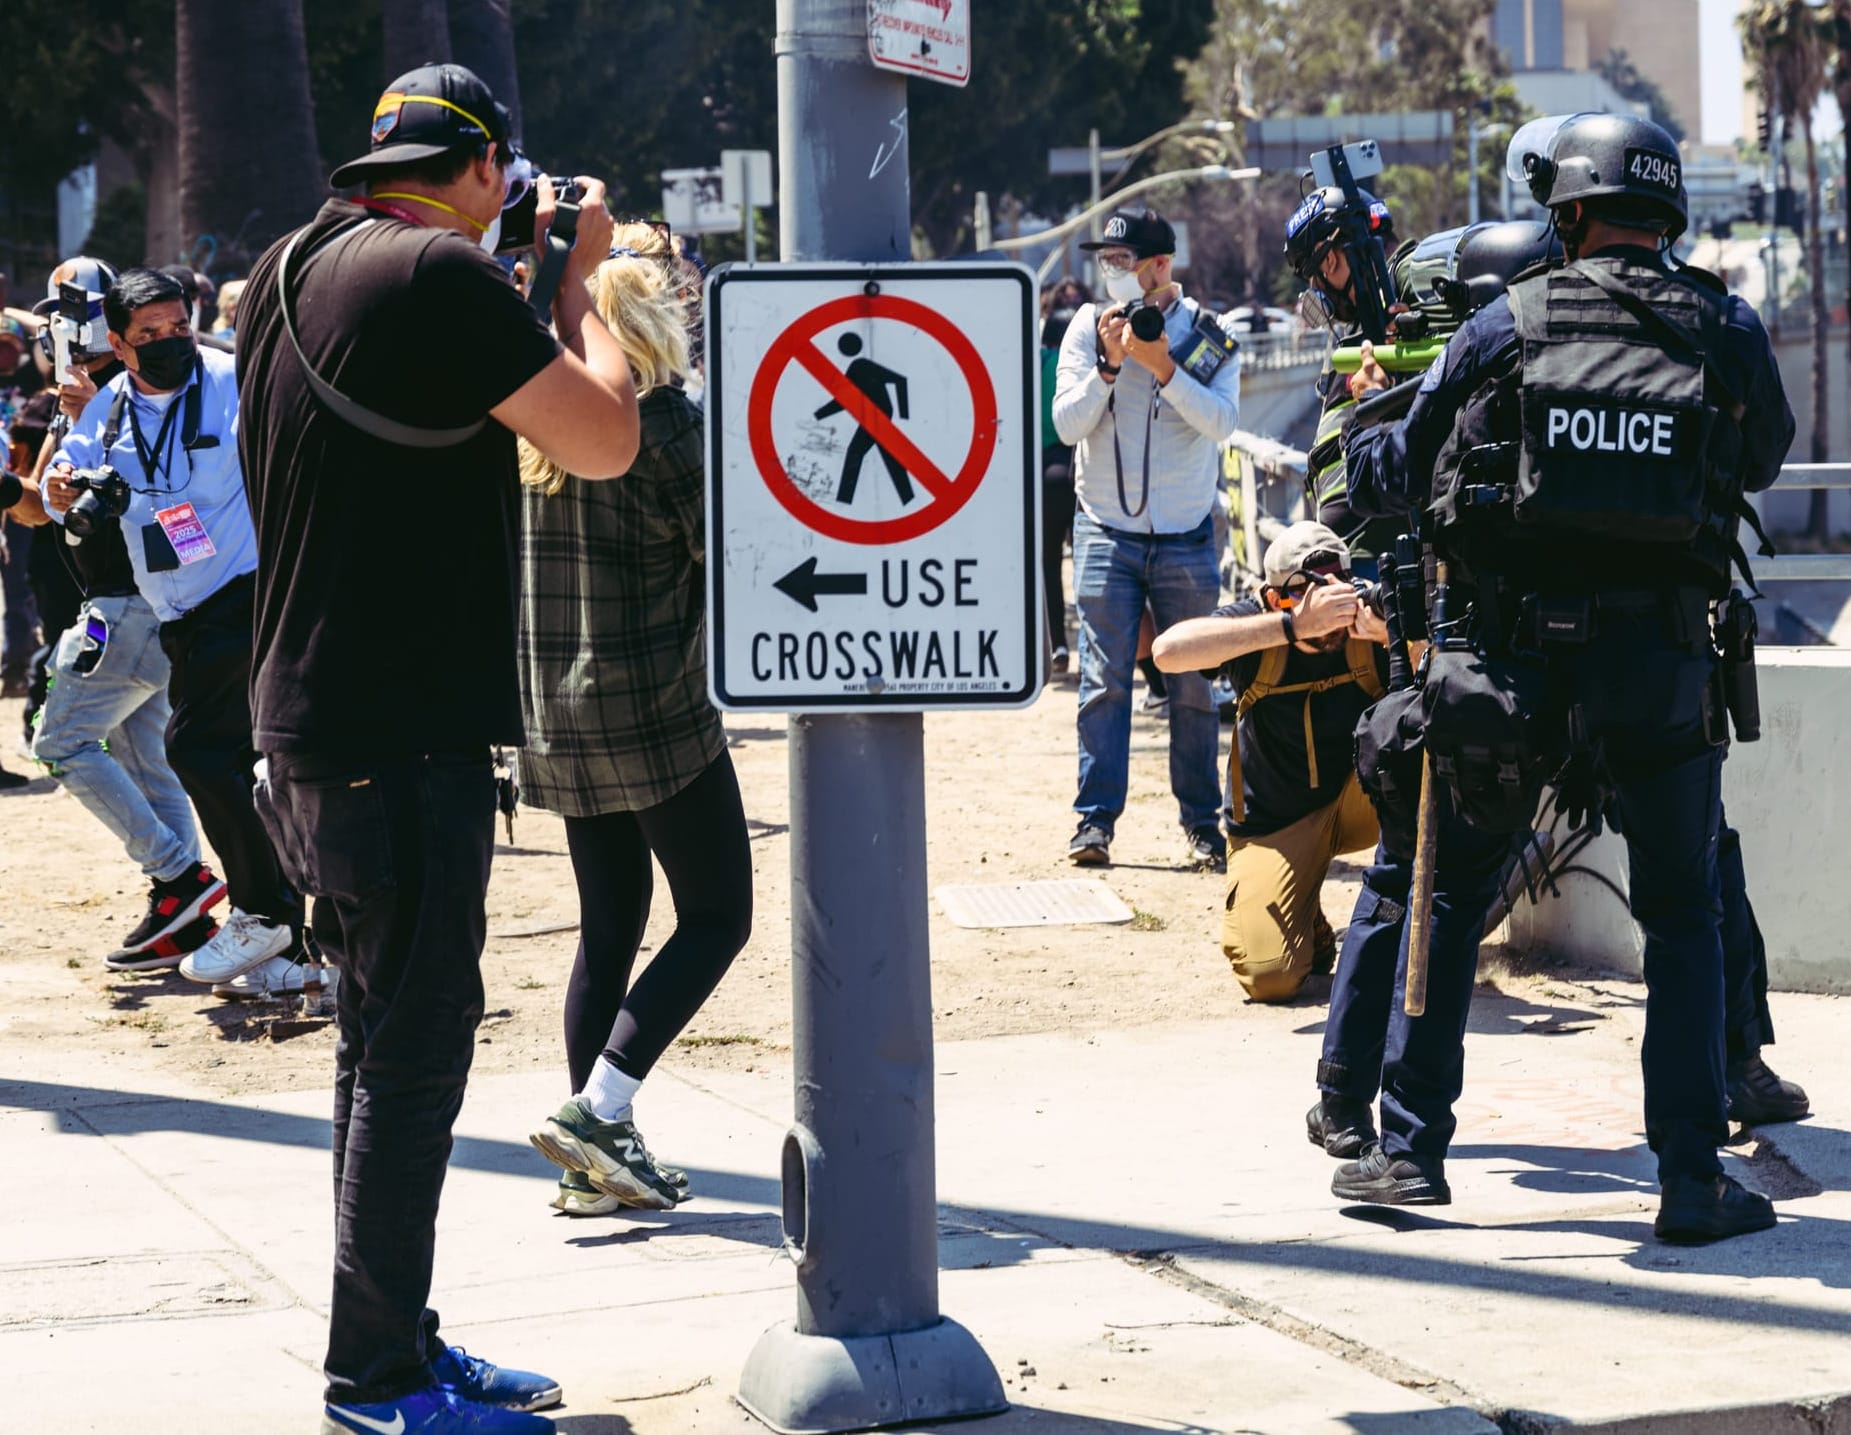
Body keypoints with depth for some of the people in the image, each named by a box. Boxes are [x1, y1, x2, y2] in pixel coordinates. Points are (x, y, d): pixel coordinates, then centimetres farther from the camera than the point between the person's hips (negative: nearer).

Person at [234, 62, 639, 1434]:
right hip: (403, 741, -10)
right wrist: (581, 275, -2)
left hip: (313, 728, 10)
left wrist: (535, 272, 21)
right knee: (412, 1055, -3)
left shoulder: (289, 273, 12)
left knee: (385, 1048, 16)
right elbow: (606, 439, -16)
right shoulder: (440, 278, -16)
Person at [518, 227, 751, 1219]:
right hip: (657, 713, -7)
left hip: (560, 718, 8)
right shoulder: (662, 421, -14)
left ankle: (598, 1159, 12)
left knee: (609, 927, 12)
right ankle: (596, 1111, -10)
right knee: (716, 916, 2)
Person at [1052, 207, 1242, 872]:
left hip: (1186, 536, 0)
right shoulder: (1088, 328, 2)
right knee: (1103, 681, -6)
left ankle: (1201, 822, 12)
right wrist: (1109, 365, -17)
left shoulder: (1212, 336, 1)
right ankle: (1095, 819, -3)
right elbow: (1067, 423, -4)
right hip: (1107, 532, 0)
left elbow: (1222, 423, -12)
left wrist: (1163, 367, -21)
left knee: (1194, 684, 4)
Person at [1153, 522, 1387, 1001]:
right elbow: (1170, 650, -39)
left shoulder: (1369, 619, -17)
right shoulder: (1257, 621, -20)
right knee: (1269, 978, -21)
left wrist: (1389, 632, -45)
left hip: (1359, 799, 2)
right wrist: (1292, 627, -44)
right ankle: (1305, 921, 18)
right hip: (1272, 825, -2)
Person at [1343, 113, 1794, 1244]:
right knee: (1684, 917, 10)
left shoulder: (1509, 325, -1)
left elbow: (1403, 469, 9)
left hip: (1518, 651, 0)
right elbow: (1765, 460, 19)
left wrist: (1337, 464, 31)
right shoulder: (1727, 331, 0)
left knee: (1452, 894, 15)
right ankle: (1694, 1181, 6)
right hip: (1663, 662, 0)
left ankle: (1411, 1147, 17)